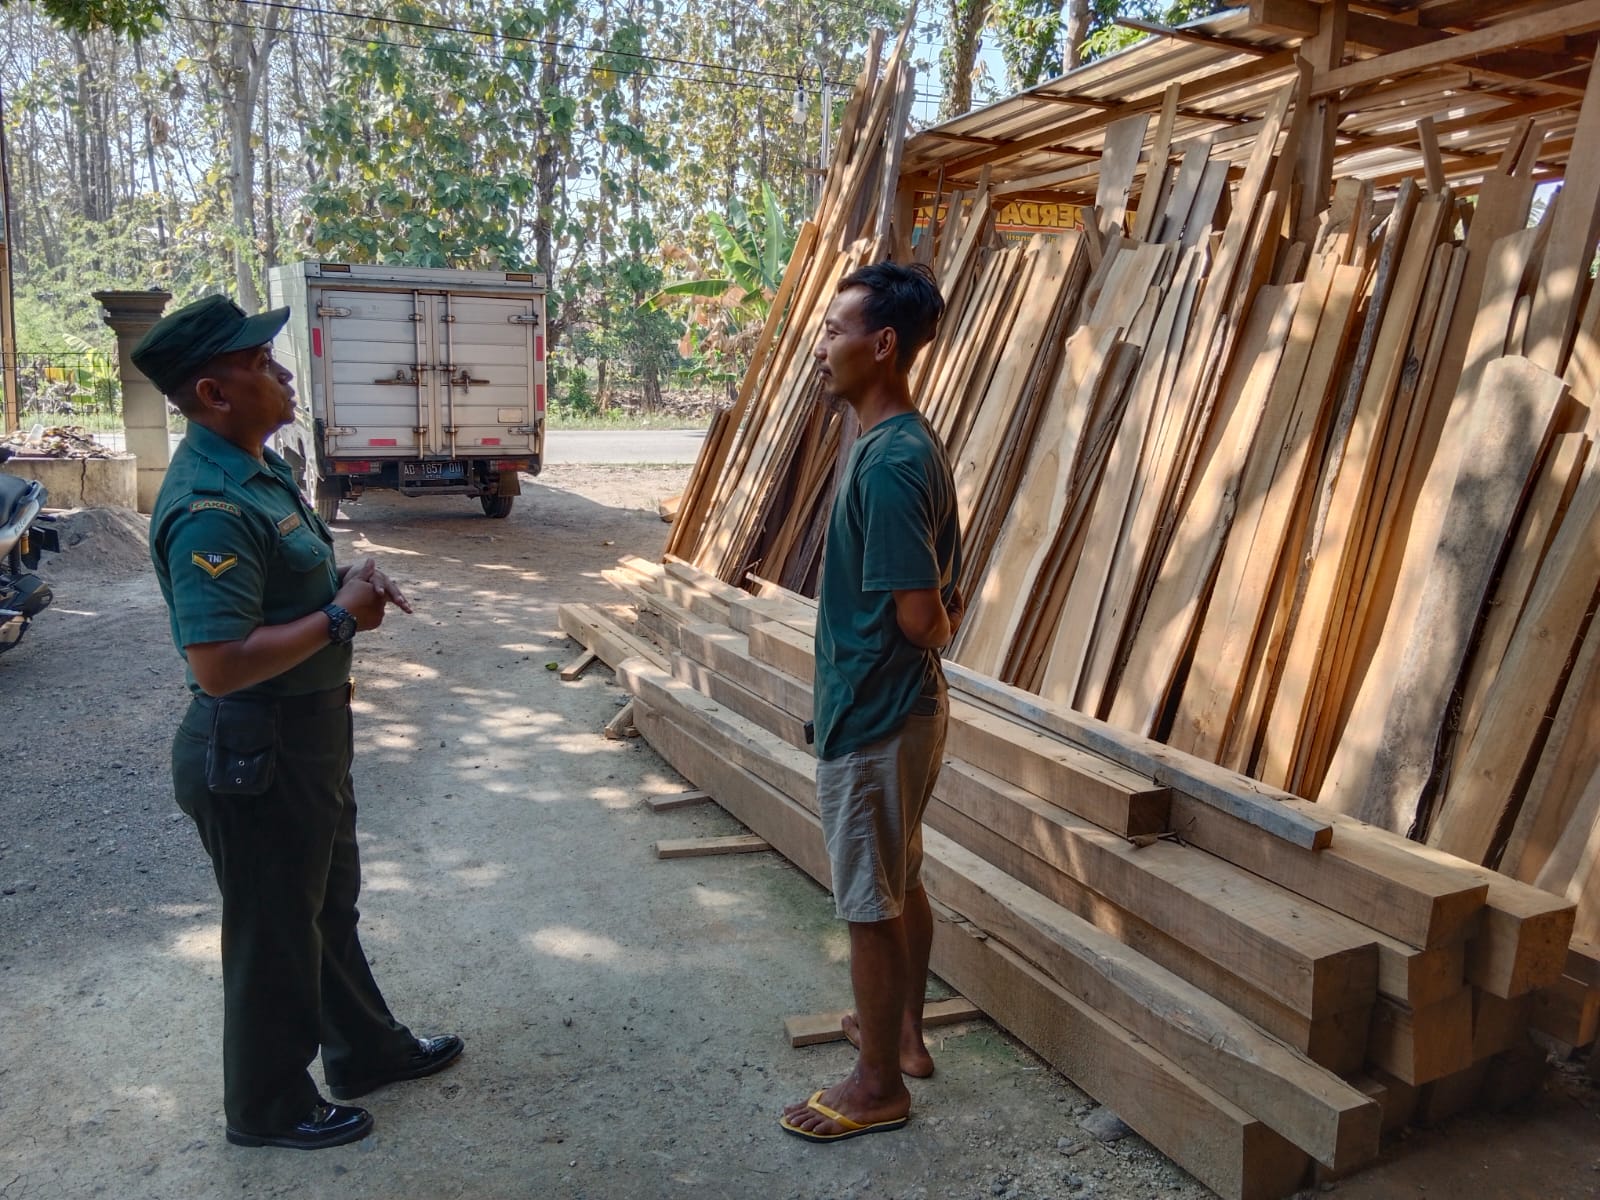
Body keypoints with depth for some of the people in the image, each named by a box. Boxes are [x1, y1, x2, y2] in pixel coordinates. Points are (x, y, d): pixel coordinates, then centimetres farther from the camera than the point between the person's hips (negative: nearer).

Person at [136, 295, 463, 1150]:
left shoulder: (257, 467, 5)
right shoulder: (209, 508, -27)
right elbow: (218, 665, -32)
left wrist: (349, 581, 1)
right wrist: (340, 617, -23)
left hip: (307, 733, 10)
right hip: (254, 756, -10)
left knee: (330, 905, 24)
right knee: (273, 934, 10)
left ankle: (366, 1049, 44)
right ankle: (268, 1107, 32)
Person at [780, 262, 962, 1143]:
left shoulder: (888, 462, -24)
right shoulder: (908, 443, 8)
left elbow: (921, 616, -23)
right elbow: (942, 606, 13)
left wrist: (937, 621, -3)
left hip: (874, 714, -10)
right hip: (903, 703, 10)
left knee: (870, 903, 5)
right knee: (900, 883, 22)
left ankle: (877, 1085, 22)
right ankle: (904, 1032, 40)